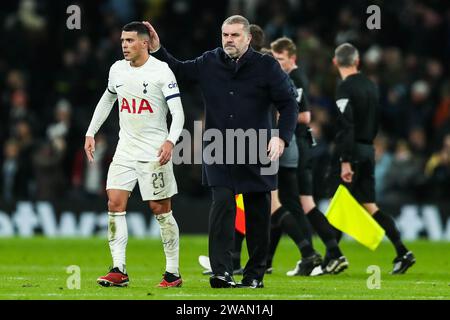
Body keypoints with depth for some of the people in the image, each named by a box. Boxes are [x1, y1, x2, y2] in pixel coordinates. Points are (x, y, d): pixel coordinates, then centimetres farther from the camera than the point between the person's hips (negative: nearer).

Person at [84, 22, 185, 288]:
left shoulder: (161, 71, -11)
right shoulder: (117, 69, 7)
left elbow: (178, 112, -15)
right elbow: (108, 99, 25)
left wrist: (170, 141, -30)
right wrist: (91, 133, 20)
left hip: (155, 152, -5)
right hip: (126, 149, 5)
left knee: (161, 209, -1)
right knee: (115, 203, -7)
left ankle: (173, 272, 8)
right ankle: (119, 271, -7)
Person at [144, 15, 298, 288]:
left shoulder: (266, 66, -2)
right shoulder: (209, 63, 6)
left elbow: (289, 104, -2)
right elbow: (179, 70, 23)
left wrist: (282, 137, -15)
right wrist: (157, 50, 11)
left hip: (258, 153, -1)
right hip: (220, 155, 1)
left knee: (258, 212, 5)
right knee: (222, 204, -15)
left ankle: (255, 274, 16)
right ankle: (222, 272, -20)